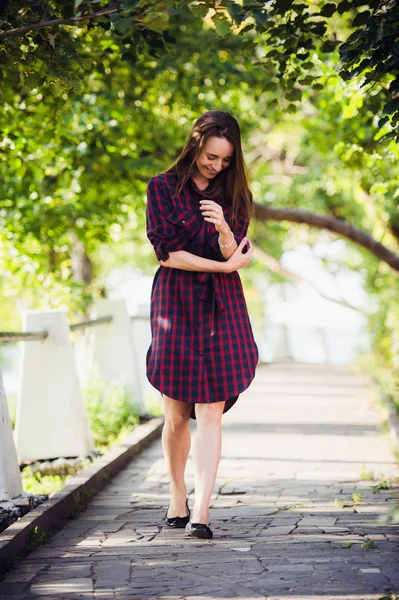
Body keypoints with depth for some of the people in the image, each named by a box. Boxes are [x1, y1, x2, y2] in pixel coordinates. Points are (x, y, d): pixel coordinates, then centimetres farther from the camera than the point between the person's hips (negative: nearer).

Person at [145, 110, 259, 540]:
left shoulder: (235, 194, 8)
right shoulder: (163, 188, 2)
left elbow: (232, 254, -3)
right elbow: (168, 253, -6)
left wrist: (223, 228, -24)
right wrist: (224, 265, -7)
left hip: (221, 310, 1)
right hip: (175, 304, -1)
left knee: (211, 412, -9)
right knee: (176, 415, 3)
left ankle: (201, 512, -14)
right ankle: (177, 499, 21)